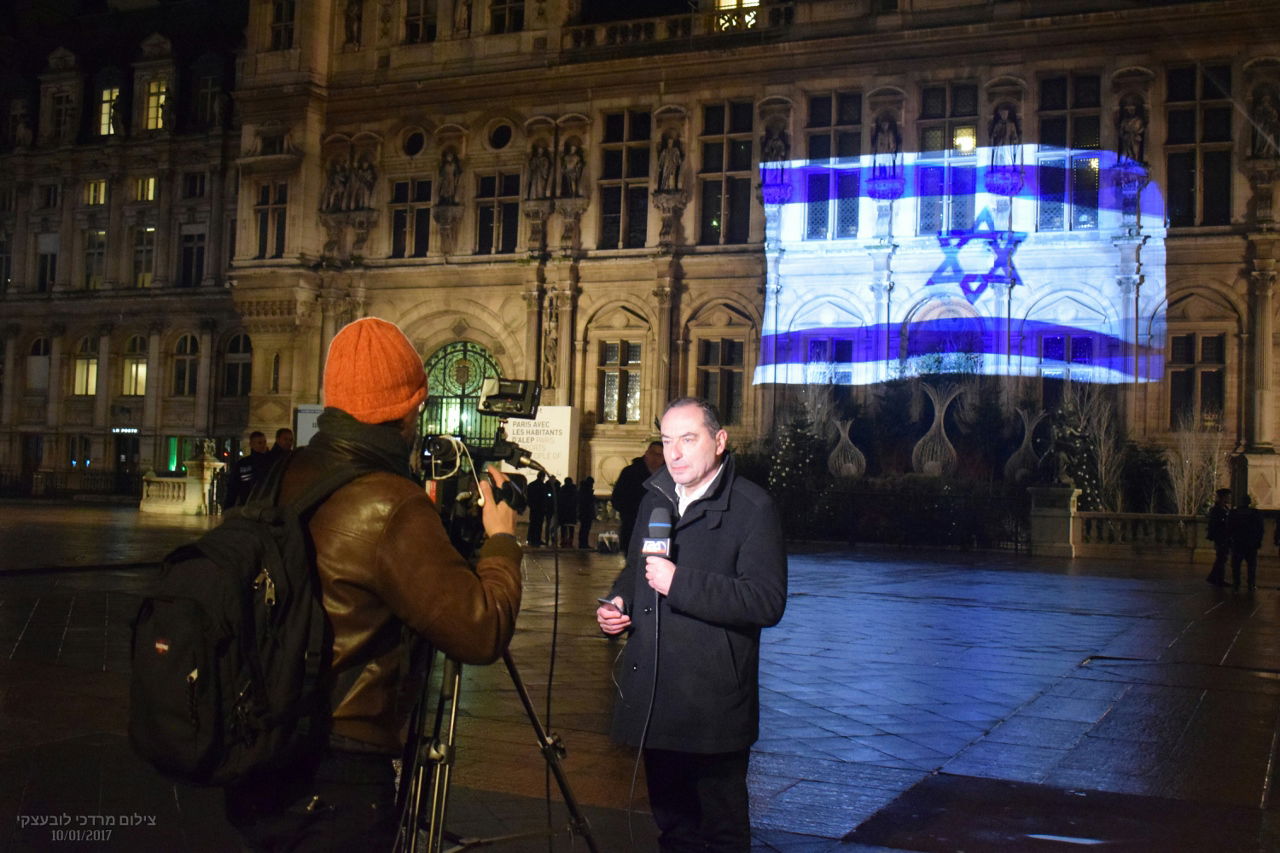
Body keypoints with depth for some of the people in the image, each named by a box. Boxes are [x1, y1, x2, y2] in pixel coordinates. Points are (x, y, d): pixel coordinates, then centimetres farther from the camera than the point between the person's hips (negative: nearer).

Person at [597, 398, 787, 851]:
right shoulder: (655, 499, 13)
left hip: (713, 707, -7)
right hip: (656, 702, 7)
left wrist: (679, 583, -24)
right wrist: (619, 601, 6)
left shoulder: (752, 507, -11)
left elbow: (767, 602, -21)